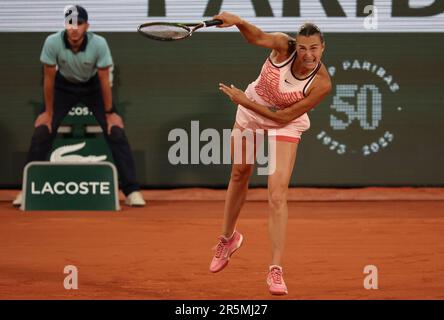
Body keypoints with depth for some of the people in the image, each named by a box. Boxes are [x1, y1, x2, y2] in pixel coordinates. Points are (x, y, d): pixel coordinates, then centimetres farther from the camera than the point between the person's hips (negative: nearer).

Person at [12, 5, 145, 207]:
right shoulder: (52, 43, -30)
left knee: (116, 133, -13)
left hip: (93, 86, -1)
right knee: (41, 133, -10)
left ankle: (131, 191, -6)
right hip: (64, 86, 1)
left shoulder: (99, 44, -31)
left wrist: (109, 113, -12)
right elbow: (49, 78, -17)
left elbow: (104, 80, -19)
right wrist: (48, 112, -9)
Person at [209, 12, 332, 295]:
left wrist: (246, 102, -25)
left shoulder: (322, 84, -31)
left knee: (278, 195, -16)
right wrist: (238, 21, -63)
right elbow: (257, 37, -42)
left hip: (285, 124, -3)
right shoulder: (283, 46, -26)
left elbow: (285, 117, -26)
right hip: (250, 112, 3)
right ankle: (228, 238, 46)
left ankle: (276, 271, -11)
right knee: (239, 175, 21)